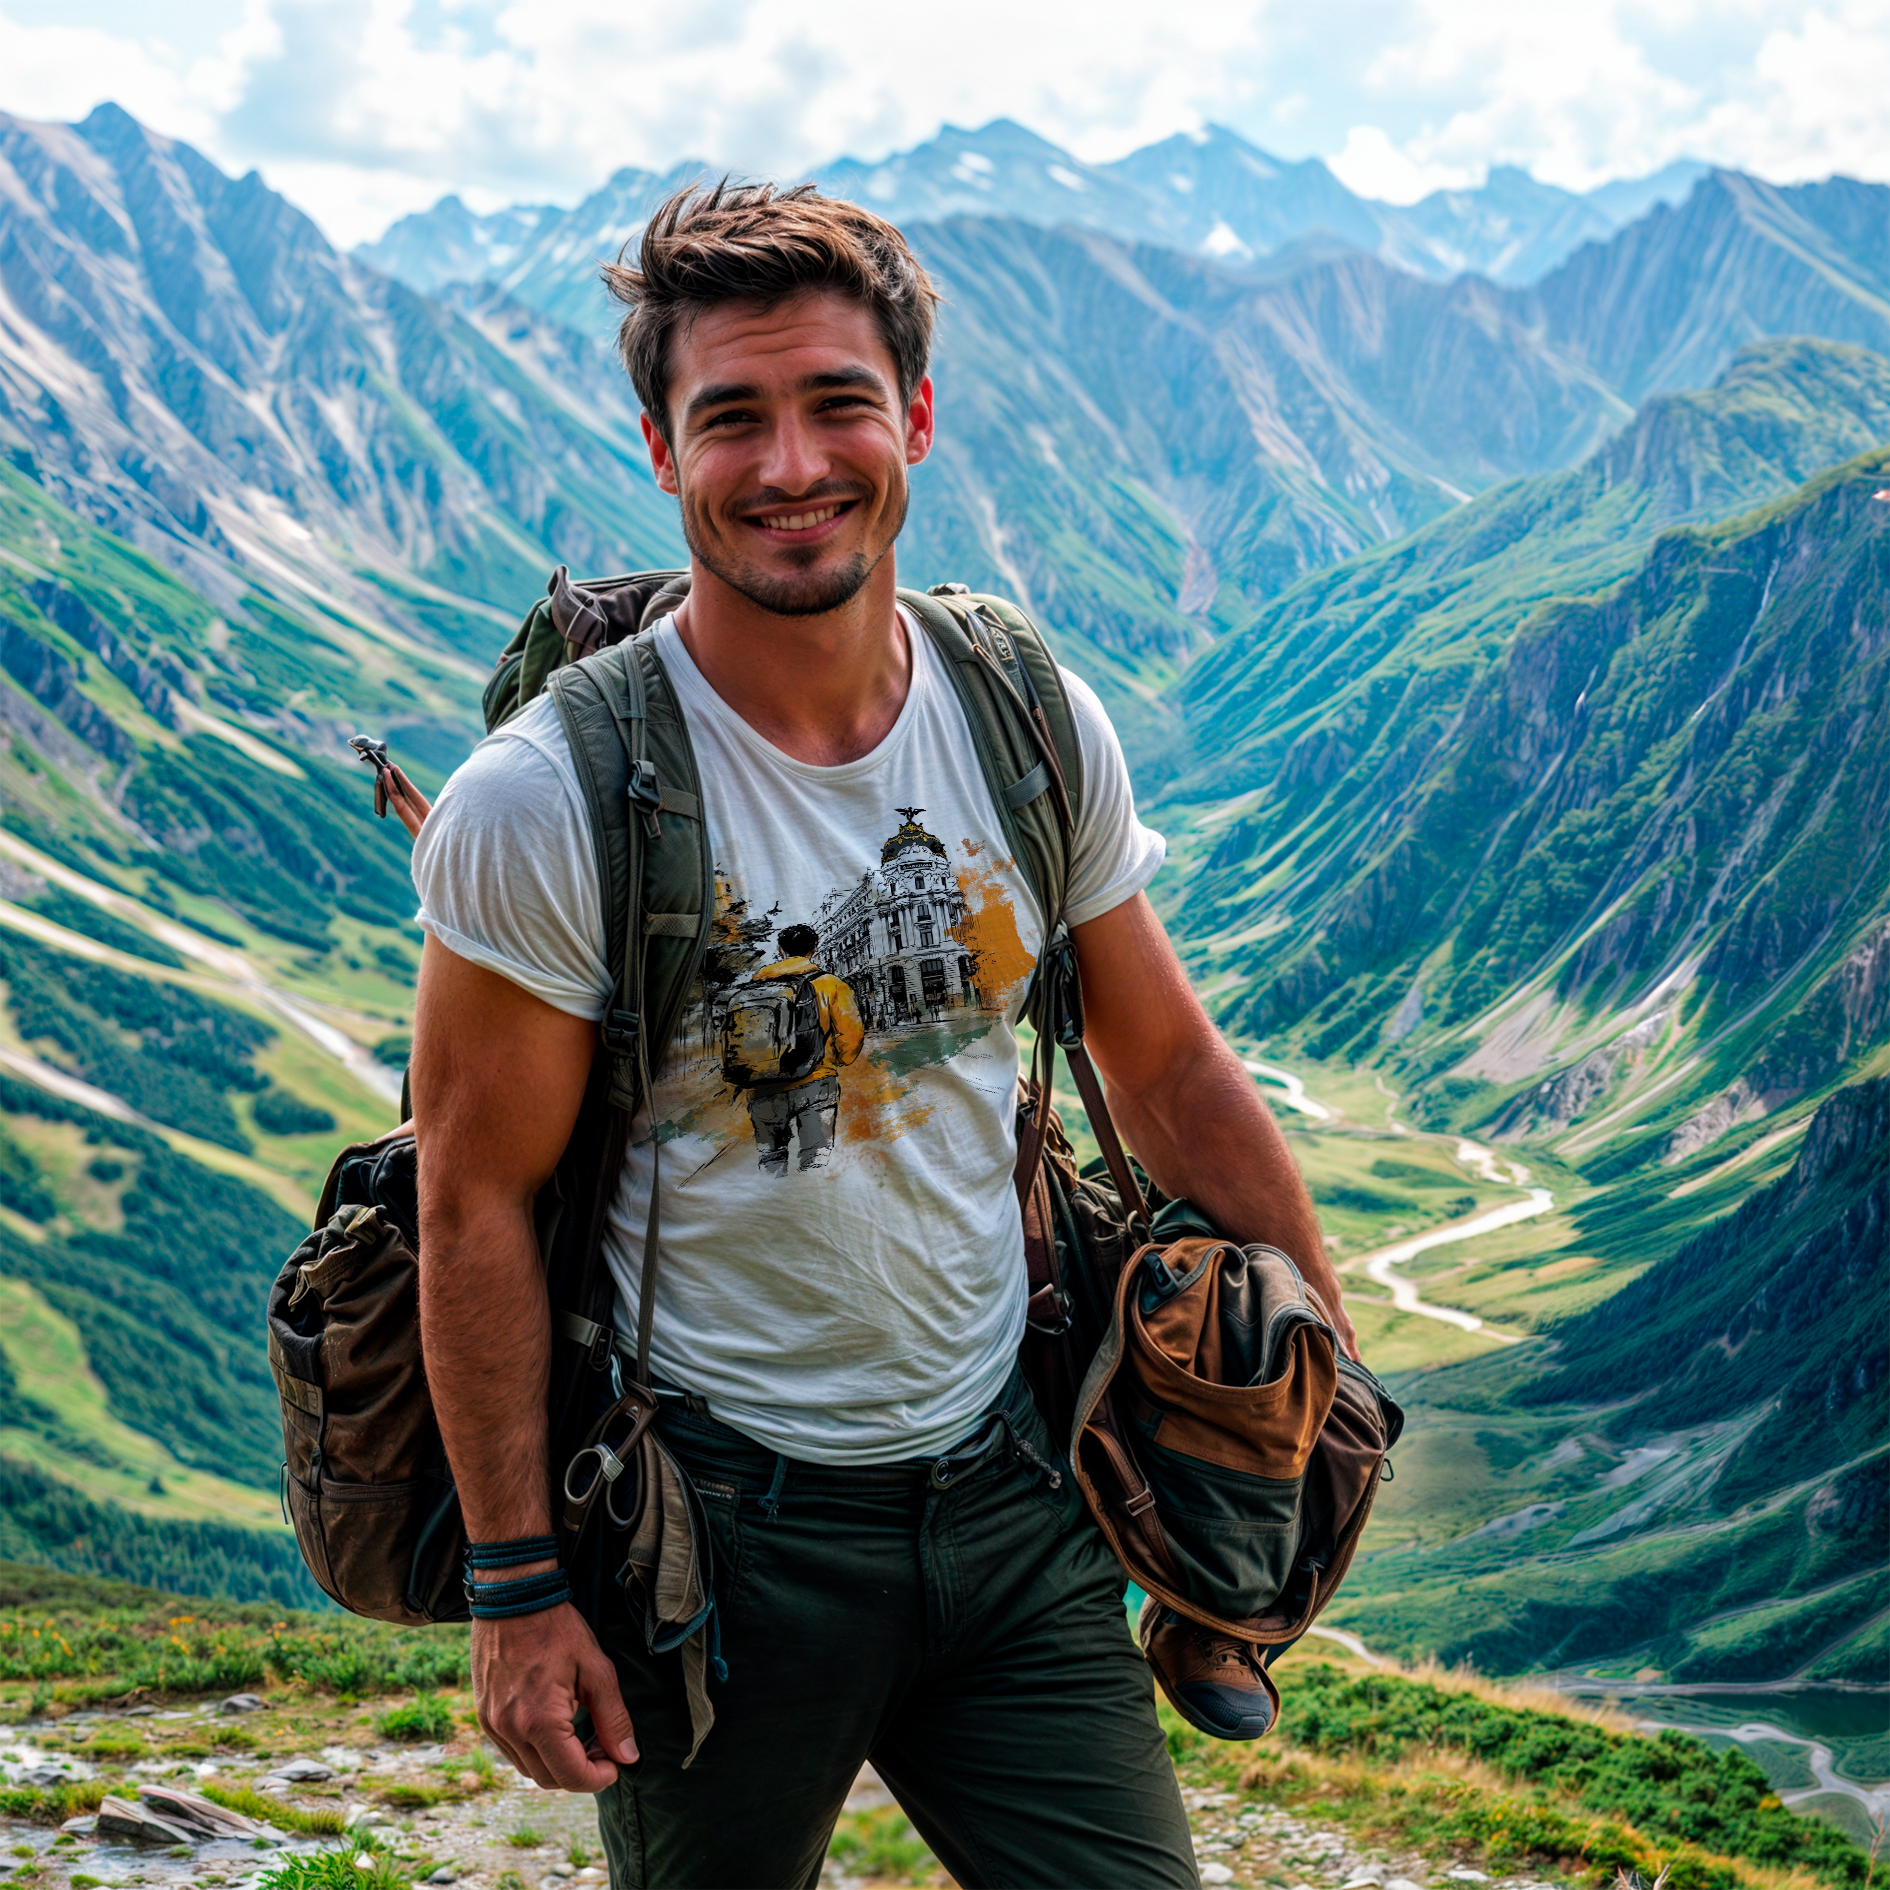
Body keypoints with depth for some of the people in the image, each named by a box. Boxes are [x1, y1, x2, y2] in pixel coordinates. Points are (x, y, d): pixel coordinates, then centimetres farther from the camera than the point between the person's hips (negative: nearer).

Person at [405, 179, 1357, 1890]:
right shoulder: (544, 804, -16)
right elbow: (477, 1204, -11)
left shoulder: (1037, 729, -3)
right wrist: (518, 1590, -9)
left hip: (1006, 1481, 4)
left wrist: (1335, 1364, 10)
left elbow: (1171, 1072, 8)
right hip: (716, 1527, -3)